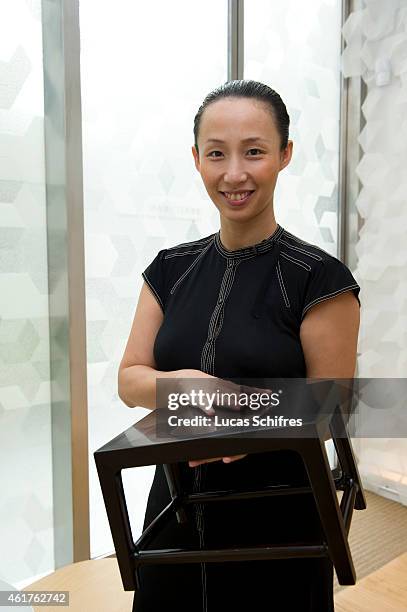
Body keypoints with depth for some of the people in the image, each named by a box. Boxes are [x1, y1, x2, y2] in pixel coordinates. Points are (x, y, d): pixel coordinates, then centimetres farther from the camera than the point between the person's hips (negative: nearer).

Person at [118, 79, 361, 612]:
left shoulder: (320, 278, -13)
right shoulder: (171, 269, 0)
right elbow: (130, 379, -1)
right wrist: (182, 383, -21)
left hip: (276, 524, -3)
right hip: (176, 512, 4)